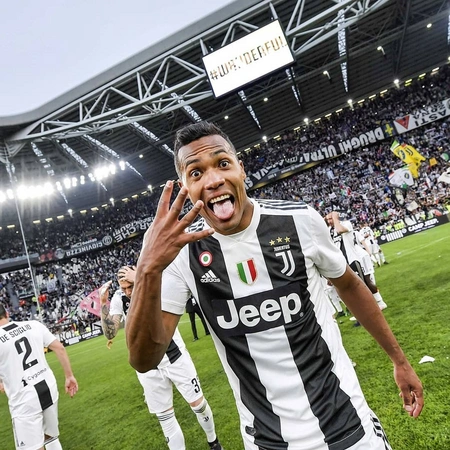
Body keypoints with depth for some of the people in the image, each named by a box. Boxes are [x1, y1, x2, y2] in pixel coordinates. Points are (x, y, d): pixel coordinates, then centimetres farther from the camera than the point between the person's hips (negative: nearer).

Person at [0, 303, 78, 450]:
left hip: (24, 399, -5)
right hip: (49, 387, 5)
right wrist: (69, 376, 11)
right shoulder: (34, 325, 0)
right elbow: (59, 348, 0)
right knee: (51, 437, 23)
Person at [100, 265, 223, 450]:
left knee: (198, 404, 11)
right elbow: (110, 333, -12)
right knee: (164, 416, 9)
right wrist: (103, 304, -24)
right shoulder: (119, 298, -8)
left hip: (175, 357, -2)